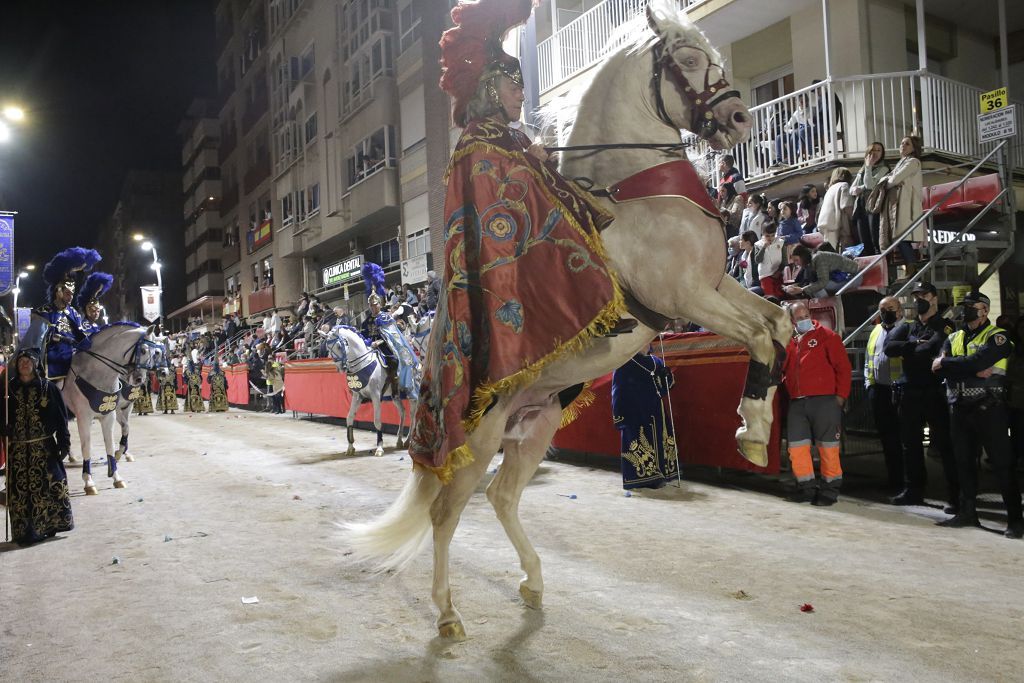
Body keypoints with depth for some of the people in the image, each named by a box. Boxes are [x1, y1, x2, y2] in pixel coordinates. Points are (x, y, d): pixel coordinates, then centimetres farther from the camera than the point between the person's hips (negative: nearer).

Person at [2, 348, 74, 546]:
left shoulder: (48, 388, 0)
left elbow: (61, 417, 0)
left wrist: (64, 443, -4)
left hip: (44, 447, -2)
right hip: (17, 450, 2)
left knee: (45, 486, -1)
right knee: (20, 489, 4)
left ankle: (48, 526, 13)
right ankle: (24, 531, 13)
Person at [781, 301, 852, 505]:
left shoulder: (826, 336, 0)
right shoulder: (789, 342, 15)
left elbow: (843, 367, -3)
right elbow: (782, 369, 23)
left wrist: (841, 395, -7)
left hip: (824, 401, -5)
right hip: (797, 403, 5)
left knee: (827, 446, -1)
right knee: (797, 445, 6)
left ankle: (830, 488, 11)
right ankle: (807, 486, 18)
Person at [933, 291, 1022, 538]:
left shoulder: (997, 337, -4)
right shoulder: (953, 338, 14)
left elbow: (977, 362, -22)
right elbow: (938, 368, -3)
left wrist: (946, 364, -10)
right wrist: (974, 370, -15)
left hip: (989, 408, -6)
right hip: (959, 408, 6)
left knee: (1002, 462, -2)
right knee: (964, 461, 11)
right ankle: (967, 512, 21)